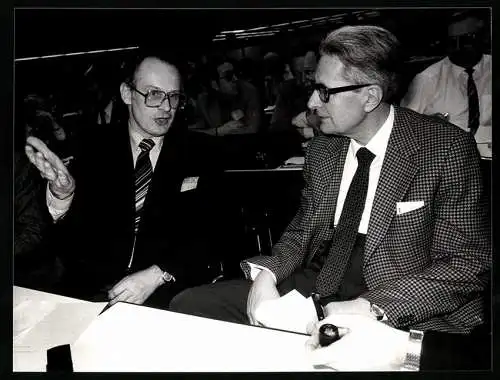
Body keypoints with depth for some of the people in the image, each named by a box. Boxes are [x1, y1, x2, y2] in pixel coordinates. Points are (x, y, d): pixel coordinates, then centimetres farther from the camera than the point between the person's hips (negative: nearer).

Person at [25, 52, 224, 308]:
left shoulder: (199, 152, 4)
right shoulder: (95, 145, 6)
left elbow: (208, 232, 0)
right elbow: (70, 234, 0)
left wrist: (157, 275, -14)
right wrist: (63, 192, -22)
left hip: (169, 293, 0)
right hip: (90, 288, 1)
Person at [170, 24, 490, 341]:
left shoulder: (447, 148, -10)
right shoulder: (321, 151, 7)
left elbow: (467, 262, -11)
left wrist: (370, 307, -22)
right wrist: (266, 275, -6)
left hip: (405, 315, -5)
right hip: (317, 289, 5)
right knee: (189, 304, -8)